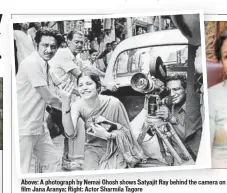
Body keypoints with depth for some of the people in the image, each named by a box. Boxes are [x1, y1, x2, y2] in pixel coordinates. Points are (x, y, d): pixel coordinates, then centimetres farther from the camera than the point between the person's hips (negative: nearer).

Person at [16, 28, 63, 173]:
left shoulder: (44, 64, 11)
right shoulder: (32, 63, -17)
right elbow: (49, 98, -16)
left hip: (39, 126, 9)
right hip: (24, 127, -9)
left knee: (53, 161, 16)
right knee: (22, 171, -3)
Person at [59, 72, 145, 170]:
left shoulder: (113, 103, -20)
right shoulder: (78, 106, -13)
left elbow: (126, 130, -7)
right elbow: (71, 134, -30)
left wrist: (108, 135, -26)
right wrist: (65, 104, -39)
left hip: (114, 148, -2)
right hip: (93, 148, 2)